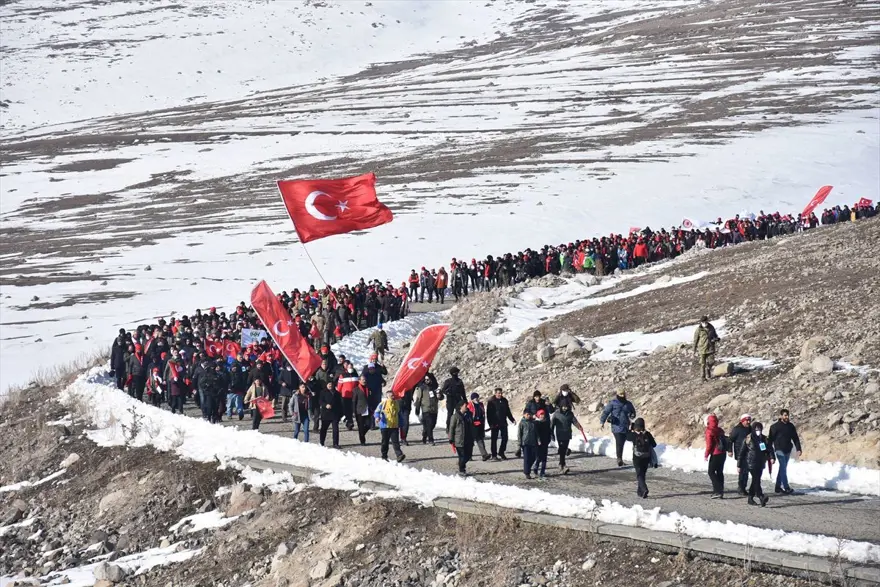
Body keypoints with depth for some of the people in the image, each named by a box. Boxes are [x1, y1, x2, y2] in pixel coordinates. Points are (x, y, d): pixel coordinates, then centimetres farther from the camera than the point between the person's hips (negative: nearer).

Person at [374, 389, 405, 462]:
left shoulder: (396, 404, 11)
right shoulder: (383, 403, -4)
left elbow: (399, 414, 20)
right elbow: (377, 412, -11)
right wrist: (377, 417, -33)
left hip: (394, 426, 2)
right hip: (385, 426, -2)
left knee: (395, 441, -9)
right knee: (385, 442, 9)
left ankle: (399, 455, -18)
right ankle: (384, 456, 20)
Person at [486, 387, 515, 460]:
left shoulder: (504, 400, 9)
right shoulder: (491, 402, -6)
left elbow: (508, 411, 19)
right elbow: (488, 413, -9)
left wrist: (512, 419, 14)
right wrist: (490, 424, -16)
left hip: (503, 423, 5)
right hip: (495, 424, -5)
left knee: (505, 438, 5)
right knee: (494, 439, 1)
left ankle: (501, 452, 20)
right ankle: (494, 455, 6)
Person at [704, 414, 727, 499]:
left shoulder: (709, 431, -13)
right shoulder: (720, 430, 8)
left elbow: (709, 444, -15)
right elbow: (725, 441, 15)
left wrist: (706, 455, -6)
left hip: (715, 454, -7)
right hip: (723, 453, 7)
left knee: (711, 472, 1)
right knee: (719, 472, 14)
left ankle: (718, 491, -11)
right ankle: (720, 492, 15)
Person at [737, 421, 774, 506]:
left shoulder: (764, 439, 10)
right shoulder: (748, 439, -3)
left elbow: (769, 449, 8)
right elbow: (742, 452, 0)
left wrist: (771, 457, -13)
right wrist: (739, 465, 0)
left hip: (760, 464, 6)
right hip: (751, 463, -6)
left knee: (756, 481, 9)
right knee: (756, 480, -16)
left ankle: (750, 498, 19)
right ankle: (761, 497, -29)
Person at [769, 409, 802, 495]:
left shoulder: (791, 426, 8)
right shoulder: (775, 426, -6)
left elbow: (795, 438, 12)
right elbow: (771, 439, -5)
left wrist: (798, 449, 3)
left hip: (787, 450, 6)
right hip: (779, 450, -6)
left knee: (782, 468, 10)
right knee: (783, 468, -13)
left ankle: (778, 487, 17)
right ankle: (786, 487, -18)